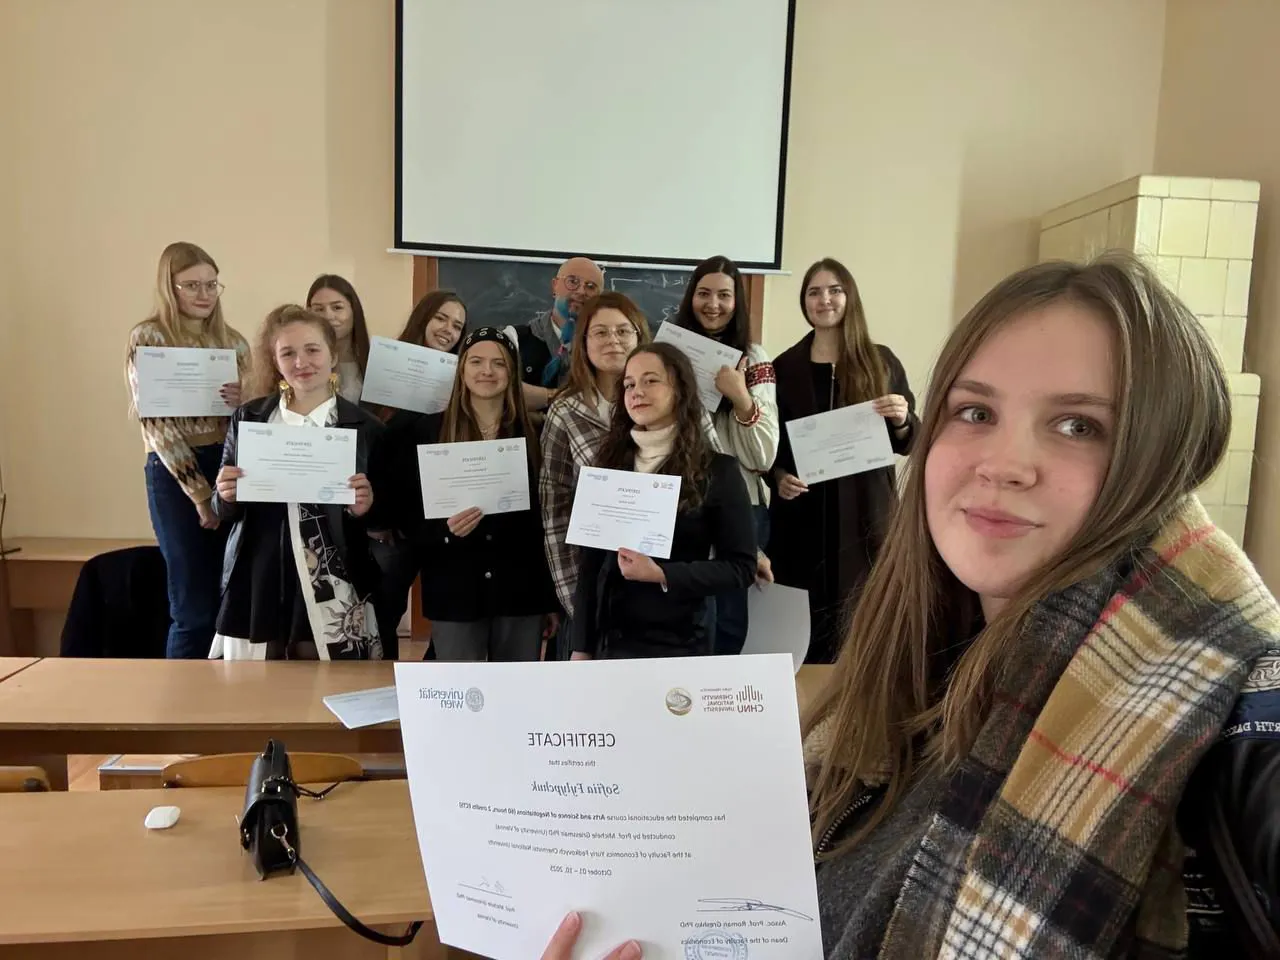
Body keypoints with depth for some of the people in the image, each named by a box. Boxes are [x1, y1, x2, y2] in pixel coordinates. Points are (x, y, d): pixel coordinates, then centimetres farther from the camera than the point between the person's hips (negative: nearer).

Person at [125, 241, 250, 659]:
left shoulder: (232, 341, 11)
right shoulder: (147, 338, -2)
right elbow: (156, 422, -9)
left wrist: (244, 402, -12)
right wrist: (199, 492, -13)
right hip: (176, 475, -4)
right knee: (194, 608, -1)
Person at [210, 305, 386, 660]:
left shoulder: (365, 427, 0)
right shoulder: (248, 418, 5)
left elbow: (381, 521, 7)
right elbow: (225, 513, 11)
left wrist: (365, 508, -14)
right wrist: (227, 497, -10)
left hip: (333, 597, -1)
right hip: (257, 589, 2)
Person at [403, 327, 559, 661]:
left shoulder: (532, 434, 4)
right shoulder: (428, 430, 2)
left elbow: (546, 519, 5)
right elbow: (411, 517, 2)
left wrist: (553, 599, 5)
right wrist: (446, 529, -20)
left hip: (521, 591, 1)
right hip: (455, 593, -1)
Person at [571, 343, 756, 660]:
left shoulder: (717, 470, -6)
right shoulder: (610, 462, 4)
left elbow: (741, 567, -8)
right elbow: (590, 561, 4)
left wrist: (662, 575, -19)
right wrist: (582, 646, 1)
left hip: (679, 644, -3)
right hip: (609, 640, 4)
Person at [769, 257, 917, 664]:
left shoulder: (881, 362, 4)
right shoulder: (785, 367, 5)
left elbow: (907, 444, 7)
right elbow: (770, 443, 10)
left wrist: (901, 420, -14)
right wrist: (779, 477, -9)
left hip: (866, 511, 0)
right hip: (808, 512, 0)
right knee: (827, 615, 3)